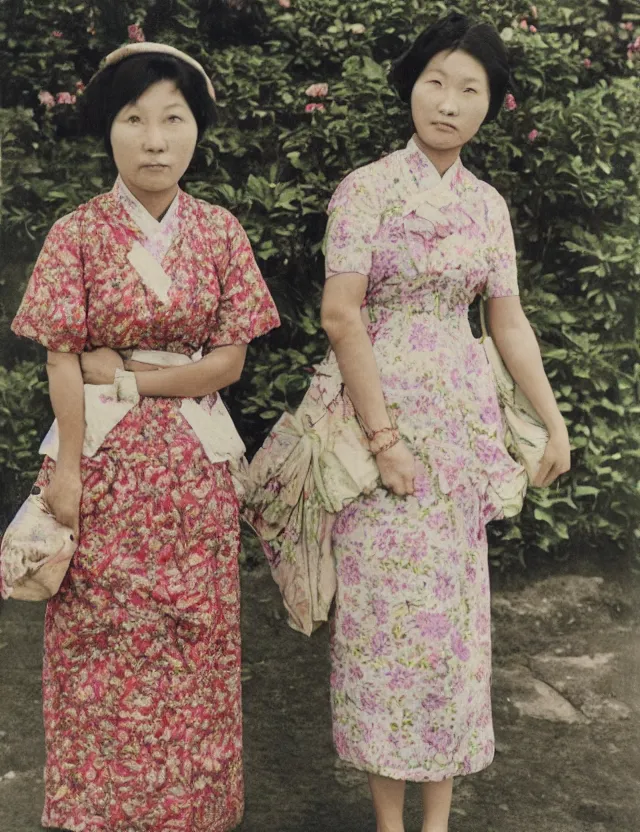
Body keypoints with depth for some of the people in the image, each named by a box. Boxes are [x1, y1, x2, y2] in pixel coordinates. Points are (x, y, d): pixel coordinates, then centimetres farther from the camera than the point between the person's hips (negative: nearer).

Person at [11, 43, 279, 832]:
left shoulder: (219, 231, 0)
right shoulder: (77, 233, -6)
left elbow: (229, 360, -2)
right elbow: (62, 363, -8)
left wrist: (126, 375, -11)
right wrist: (66, 469, -14)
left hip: (194, 464, 2)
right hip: (103, 461, -1)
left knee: (194, 640, 9)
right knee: (101, 639, 7)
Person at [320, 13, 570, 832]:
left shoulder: (487, 203, 9)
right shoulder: (367, 186, -6)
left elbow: (508, 320, 13)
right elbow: (340, 314, -13)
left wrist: (554, 422, 10)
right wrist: (383, 435, -17)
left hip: (465, 418, 5)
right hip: (385, 409, -5)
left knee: (456, 609, 7)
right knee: (391, 610, 0)